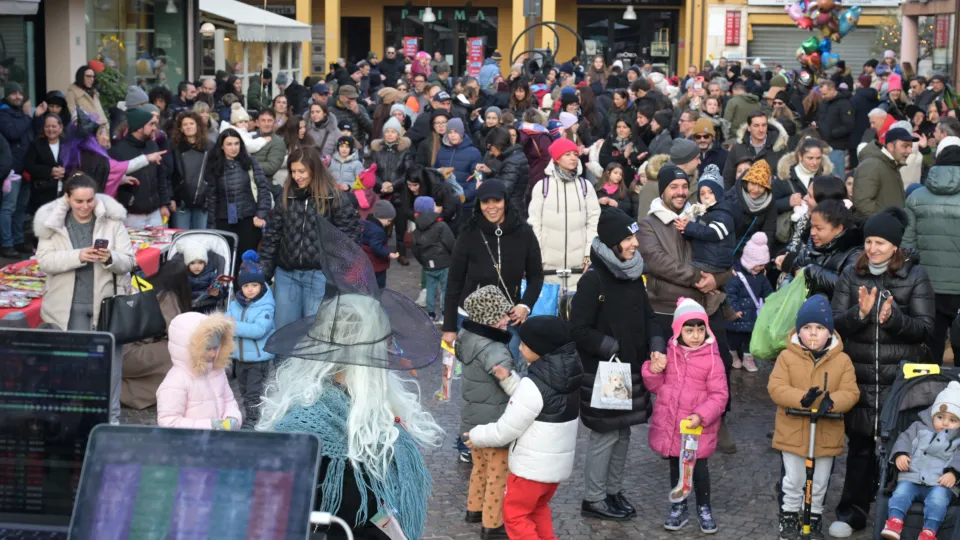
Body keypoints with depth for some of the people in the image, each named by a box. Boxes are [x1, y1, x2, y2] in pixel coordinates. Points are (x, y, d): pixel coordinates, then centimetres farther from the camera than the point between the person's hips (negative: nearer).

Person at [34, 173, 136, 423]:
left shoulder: (112, 221, -2)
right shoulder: (52, 223, -1)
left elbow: (129, 262, -2)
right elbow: (44, 261, -9)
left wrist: (110, 259, -24)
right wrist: (78, 256, -23)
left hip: (107, 302, 0)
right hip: (70, 305, 0)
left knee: (110, 357, 1)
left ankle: (111, 416, 11)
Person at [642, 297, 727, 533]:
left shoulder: (712, 359, -11)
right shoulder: (669, 354, 1)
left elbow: (719, 396, -11)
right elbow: (657, 387, 10)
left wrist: (701, 416, -23)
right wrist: (653, 370, -10)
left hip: (697, 428, -4)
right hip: (669, 424, 4)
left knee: (699, 469, 6)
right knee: (675, 468, 16)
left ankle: (704, 509, 25)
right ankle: (678, 507, 31)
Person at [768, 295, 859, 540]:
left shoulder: (842, 360, -4)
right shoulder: (787, 357, -8)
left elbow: (851, 392, -8)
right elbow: (776, 388, -14)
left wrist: (833, 401, -30)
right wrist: (801, 398, -31)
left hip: (827, 435, 2)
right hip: (793, 432, -1)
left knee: (819, 484, 16)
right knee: (792, 481, 10)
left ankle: (814, 518, 33)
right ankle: (789, 517, 27)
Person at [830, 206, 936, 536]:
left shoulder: (915, 276, -2)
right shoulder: (851, 276, 5)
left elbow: (925, 327, -6)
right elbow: (834, 323, -1)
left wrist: (893, 318, -23)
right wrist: (860, 313, -21)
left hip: (902, 379, -2)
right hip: (860, 378, 2)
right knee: (861, 444, 6)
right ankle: (852, 513, 18)